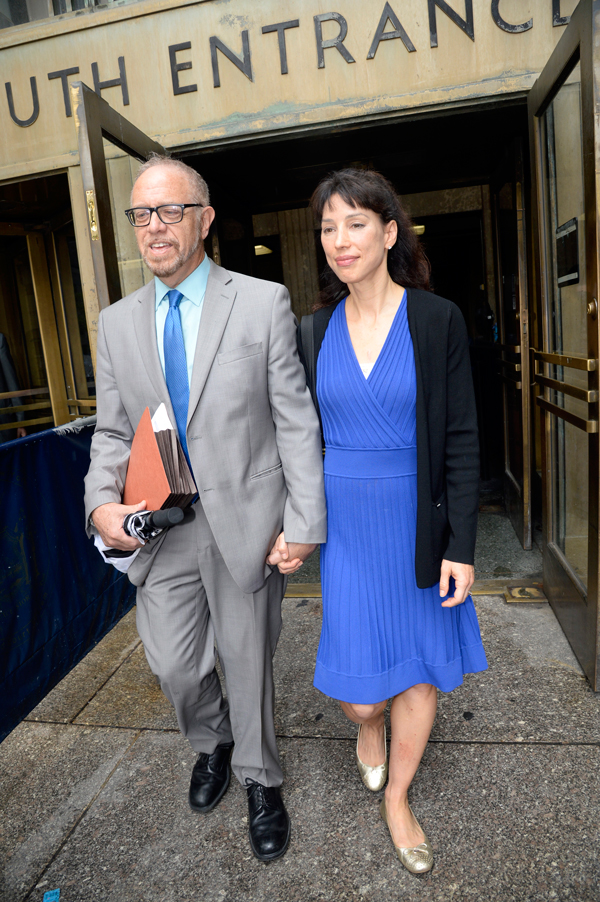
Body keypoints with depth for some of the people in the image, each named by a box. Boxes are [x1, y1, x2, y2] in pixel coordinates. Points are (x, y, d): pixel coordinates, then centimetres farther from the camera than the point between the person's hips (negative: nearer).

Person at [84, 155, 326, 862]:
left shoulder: (264, 303, -7)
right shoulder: (117, 323, 6)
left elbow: (296, 422, -8)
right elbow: (112, 433, 7)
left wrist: (304, 524, -11)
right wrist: (102, 502, -13)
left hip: (245, 524, -3)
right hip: (160, 528, 4)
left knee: (248, 663, 13)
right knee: (172, 665, 15)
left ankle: (260, 782, 43)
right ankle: (211, 744, 51)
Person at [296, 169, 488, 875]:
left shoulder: (438, 320, -6)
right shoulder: (314, 332, 2)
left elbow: (460, 438, -7)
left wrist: (460, 544, -9)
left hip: (419, 521, -1)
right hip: (344, 522, 2)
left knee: (421, 670, 12)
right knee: (358, 690, 5)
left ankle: (397, 798, 40)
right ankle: (368, 728, 45)